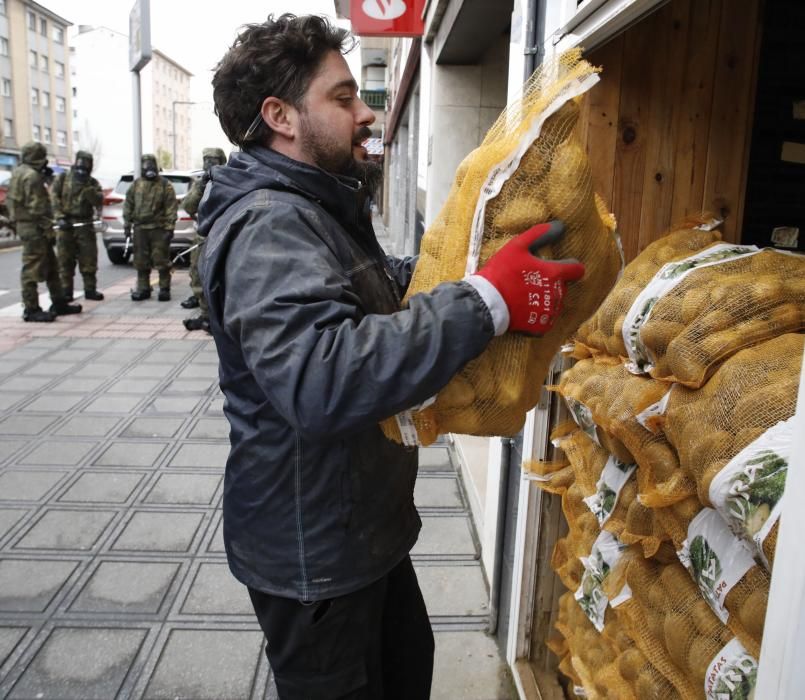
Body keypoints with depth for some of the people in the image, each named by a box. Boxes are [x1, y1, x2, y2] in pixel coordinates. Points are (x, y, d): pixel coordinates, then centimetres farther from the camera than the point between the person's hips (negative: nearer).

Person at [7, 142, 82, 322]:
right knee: (32, 269, -5)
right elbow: (37, 207, -21)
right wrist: (48, 229, -17)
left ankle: (59, 303, 23)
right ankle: (31, 310, 0)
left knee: (51, 267, 16)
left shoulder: (18, 172, 15)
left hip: (24, 224, 10)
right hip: (34, 227, -10)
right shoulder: (32, 176, -16)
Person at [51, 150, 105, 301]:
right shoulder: (62, 178, 6)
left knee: (89, 259, 1)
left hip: (85, 225, 1)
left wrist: (87, 188, -19)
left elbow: (99, 200, -6)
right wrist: (60, 217, -14)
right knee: (65, 260, 1)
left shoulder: (92, 183, 10)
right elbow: (53, 197, -4)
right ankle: (66, 290, 8)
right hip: (66, 224, -1)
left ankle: (90, 289, 10)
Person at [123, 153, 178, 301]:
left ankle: (164, 289, 7)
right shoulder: (136, 185, 11)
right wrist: (127, 224, 9)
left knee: (161, 260, -3)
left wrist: (170, 227, -11)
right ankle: (143, 289, 17)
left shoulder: (165, 185, 0)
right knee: (141, 261, 8)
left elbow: (171, 207, -4)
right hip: (140, 228, 4)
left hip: (159, 228, -4)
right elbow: (128, 205, 15)